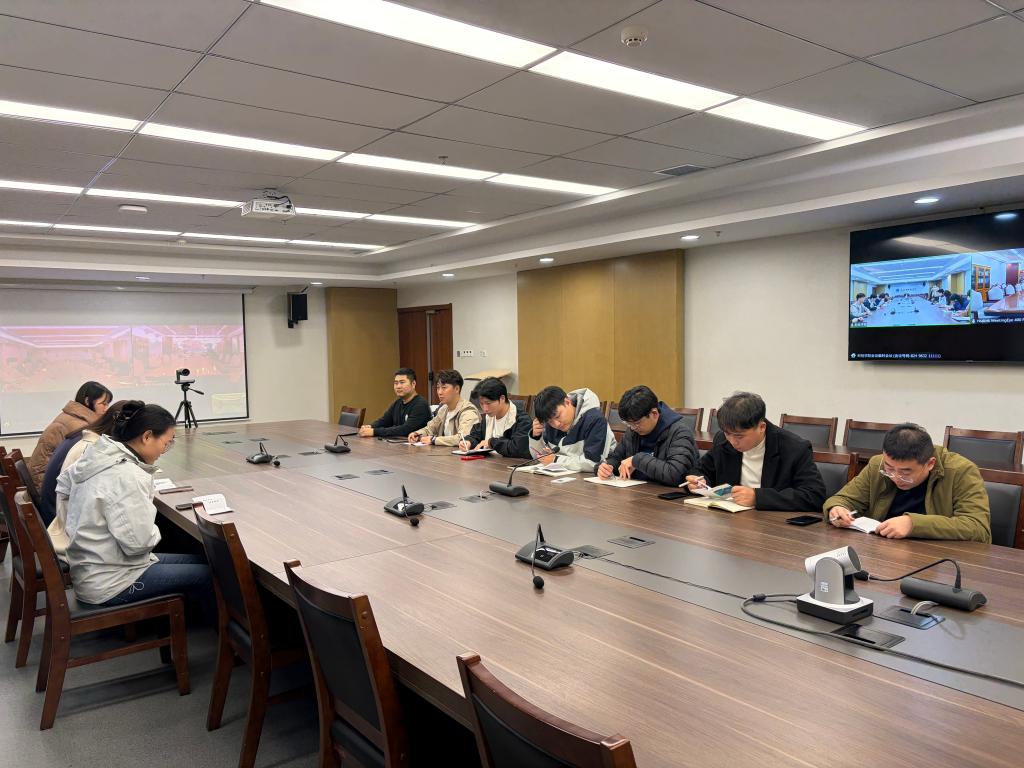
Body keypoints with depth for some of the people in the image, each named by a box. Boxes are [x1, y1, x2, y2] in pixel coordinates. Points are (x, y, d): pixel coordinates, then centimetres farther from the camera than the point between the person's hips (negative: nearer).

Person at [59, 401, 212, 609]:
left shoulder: (98, 456, 1)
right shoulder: (127, 476, -27)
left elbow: (63, 484, 21)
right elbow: (139, 542, -27)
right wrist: (153, 530, -6)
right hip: (108, 584, -10)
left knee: (198, 561, 11)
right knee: (207, 574, -5)